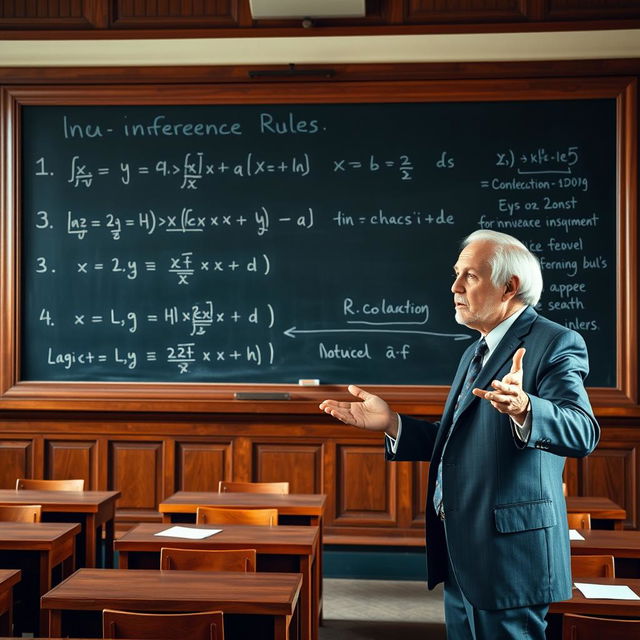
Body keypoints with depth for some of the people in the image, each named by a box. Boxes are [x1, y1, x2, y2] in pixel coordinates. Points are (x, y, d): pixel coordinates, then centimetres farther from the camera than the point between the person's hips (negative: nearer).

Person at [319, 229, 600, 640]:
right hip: (461, 555, 9)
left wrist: (523, 407, -44)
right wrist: (391, 422, 7)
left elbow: (583, 433, -25)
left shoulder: (556, 343, -10)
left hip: (508, 553, -9)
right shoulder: (475, 353, 18)